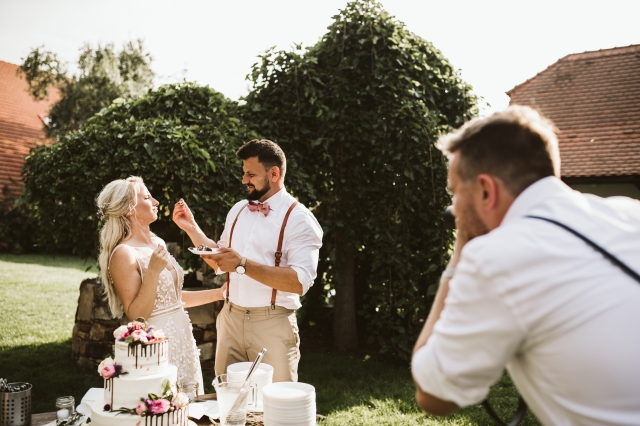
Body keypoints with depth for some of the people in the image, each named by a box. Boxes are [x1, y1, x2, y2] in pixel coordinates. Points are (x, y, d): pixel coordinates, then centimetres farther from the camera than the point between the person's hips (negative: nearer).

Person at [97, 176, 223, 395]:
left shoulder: (157, 243, 9)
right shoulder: (124, 254, -15)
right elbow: (135, 315, -18)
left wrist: (220, 293, 15)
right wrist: (153, 271, -25)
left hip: (182, 340, 8)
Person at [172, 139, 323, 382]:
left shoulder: (299, 220, -10)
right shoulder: (238, 210, 10)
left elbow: (300, 281, -21)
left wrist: (243, 264, -24)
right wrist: (192, 228, 7)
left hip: (272, 325, -5)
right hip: (230, 319, 6)